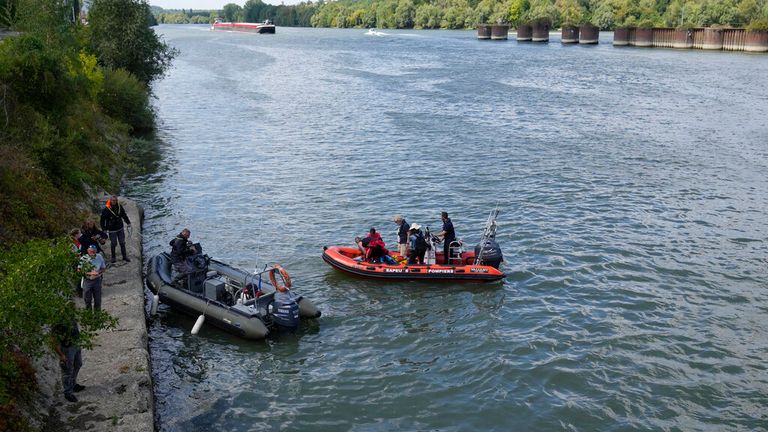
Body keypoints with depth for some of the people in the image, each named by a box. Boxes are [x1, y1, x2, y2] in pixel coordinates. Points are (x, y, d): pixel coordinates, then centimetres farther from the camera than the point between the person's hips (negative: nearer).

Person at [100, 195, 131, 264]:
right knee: (113, 244, 4)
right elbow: (102, 219, -8)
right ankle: (113, 257, 20)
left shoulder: (120, 207, -1)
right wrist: (104, 228, -8)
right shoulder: (106, 209, -14)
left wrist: (128, 222, 12)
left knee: (122, 243, 10)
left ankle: (124, 256, 21)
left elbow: (124, 215, 14)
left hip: (120, 228, 4)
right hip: (112, 230, -4)